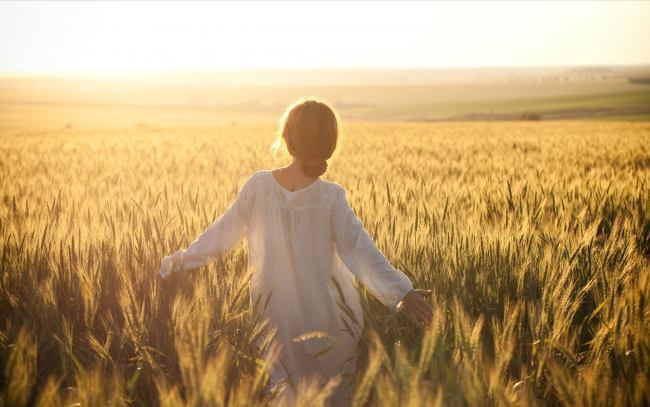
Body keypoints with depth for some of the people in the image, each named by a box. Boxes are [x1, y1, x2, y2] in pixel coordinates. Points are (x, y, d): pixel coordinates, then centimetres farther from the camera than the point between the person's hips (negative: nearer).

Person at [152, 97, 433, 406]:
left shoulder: (257, 186, -10)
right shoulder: (330, 197, -15)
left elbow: (223, 234, -2)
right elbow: (358, 249, -20)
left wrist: (181, 260, 11)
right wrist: (402, 292, -22)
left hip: (273, 317, 2)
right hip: (323, 320, -2)